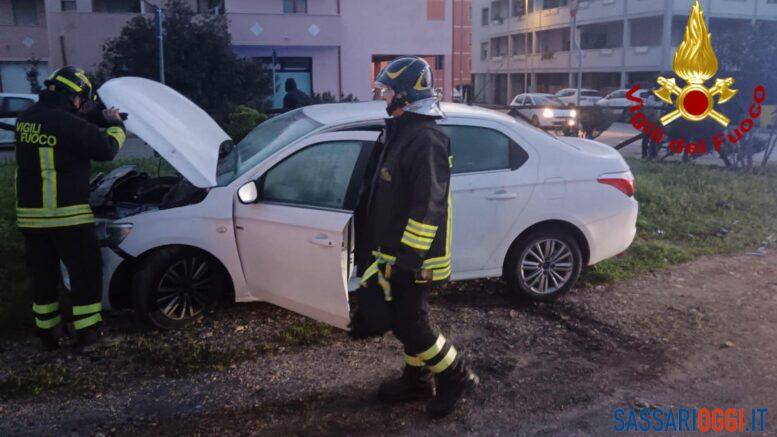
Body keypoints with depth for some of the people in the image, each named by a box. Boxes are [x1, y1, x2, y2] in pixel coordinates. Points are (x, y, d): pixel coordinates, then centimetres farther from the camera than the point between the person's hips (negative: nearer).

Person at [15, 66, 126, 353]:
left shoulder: (26, 120, 9)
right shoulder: (69, 123, -16)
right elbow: (106, 149, -10)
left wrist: (99, 120, 18)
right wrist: (115, 124, 8)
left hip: (29, 214, 7)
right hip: (67, 214, -7)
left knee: (43, 275, 16)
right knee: (86, 272, 7)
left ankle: (48, 333, 26)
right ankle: (87, 334, 11)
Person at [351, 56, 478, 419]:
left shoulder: (426, 139, -21)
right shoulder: (399, 131, 11)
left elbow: (427, 207, -26)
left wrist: (408, 257, -25)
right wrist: (386, 251, 23)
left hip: (413, 256, -10)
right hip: (395, 251, 10)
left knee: (409, 323, -1)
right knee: (403, 319, 18)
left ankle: (457, 377, 17)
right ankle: (417, 380, 34)